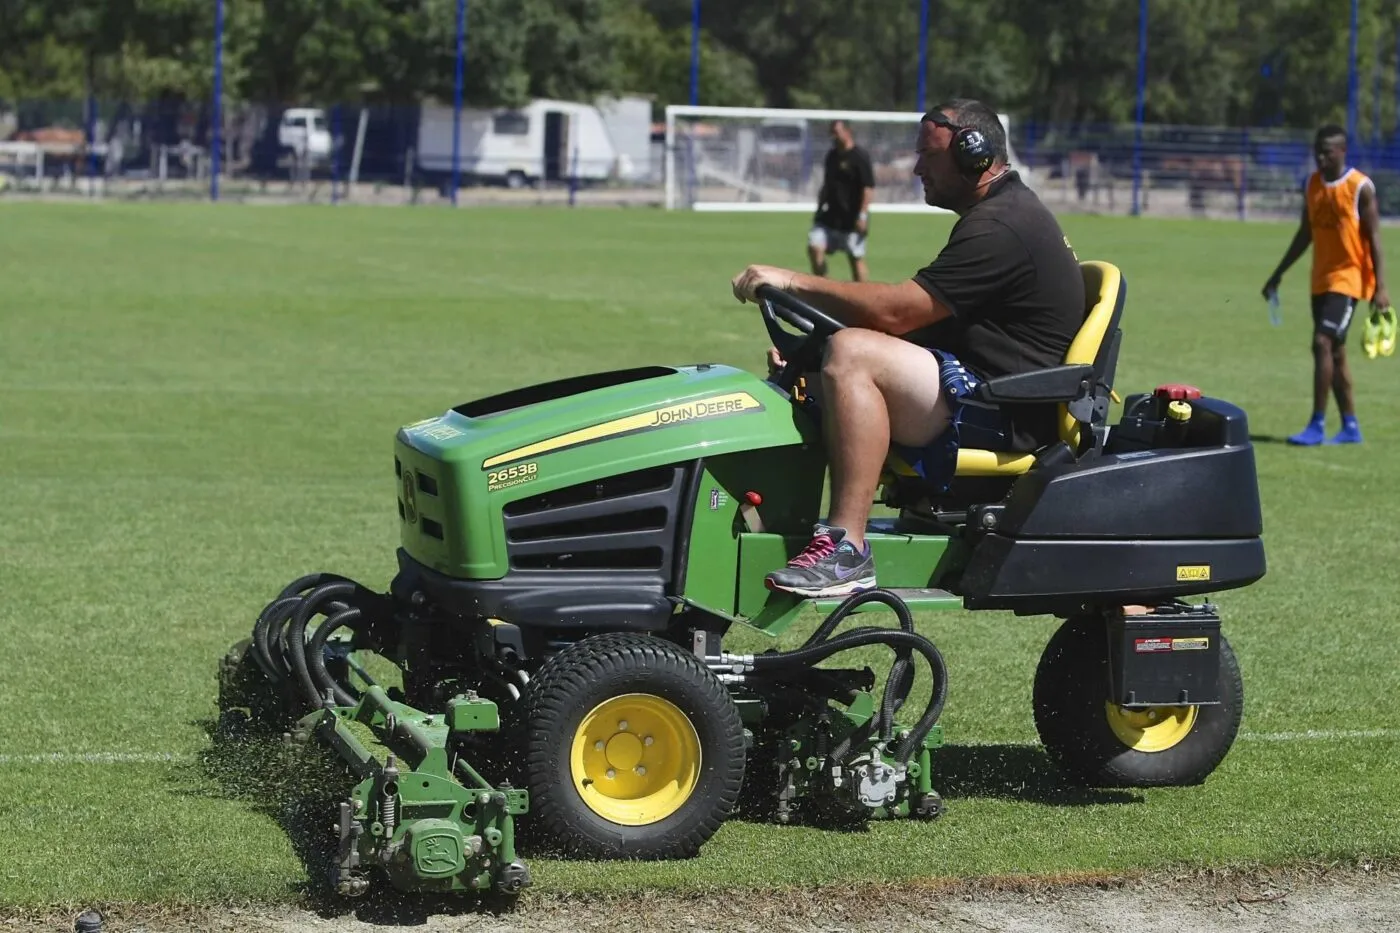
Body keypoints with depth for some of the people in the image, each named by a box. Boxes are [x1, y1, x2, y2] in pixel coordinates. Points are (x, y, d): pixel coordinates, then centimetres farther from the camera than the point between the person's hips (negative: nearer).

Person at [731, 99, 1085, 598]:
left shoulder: (999, 229, -15)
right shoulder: (1008, 212, 20)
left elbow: (894, 311, -22)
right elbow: (914, 319, 21)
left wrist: (796, 282, -13)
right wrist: (808, 342, 11)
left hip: (1003, 417, -12)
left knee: (851, 354, -28)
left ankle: (847, 548, -33)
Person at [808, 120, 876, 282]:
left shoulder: (860, 157, -11)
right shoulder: (831, 155, 12)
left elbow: (869, 188, -14)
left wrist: (862, 215, -20)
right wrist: (819, 208, 19)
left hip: (851, 219, -7)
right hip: (830, 216, 7)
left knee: (856, 258, 1)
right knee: (814, 246, -8)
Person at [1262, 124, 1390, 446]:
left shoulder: (1360, 187, -10)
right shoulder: (1312, 185, 9)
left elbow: (1374, 238, -10)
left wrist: (1380, 287, -15)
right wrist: (1279, 274, 18)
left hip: (1349, 277, -7)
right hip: (1321, 279, 7)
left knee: (1323, 342, -16)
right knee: (1335, 353, 9)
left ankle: (1317, 425, -13)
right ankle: (1350, 427, 16)